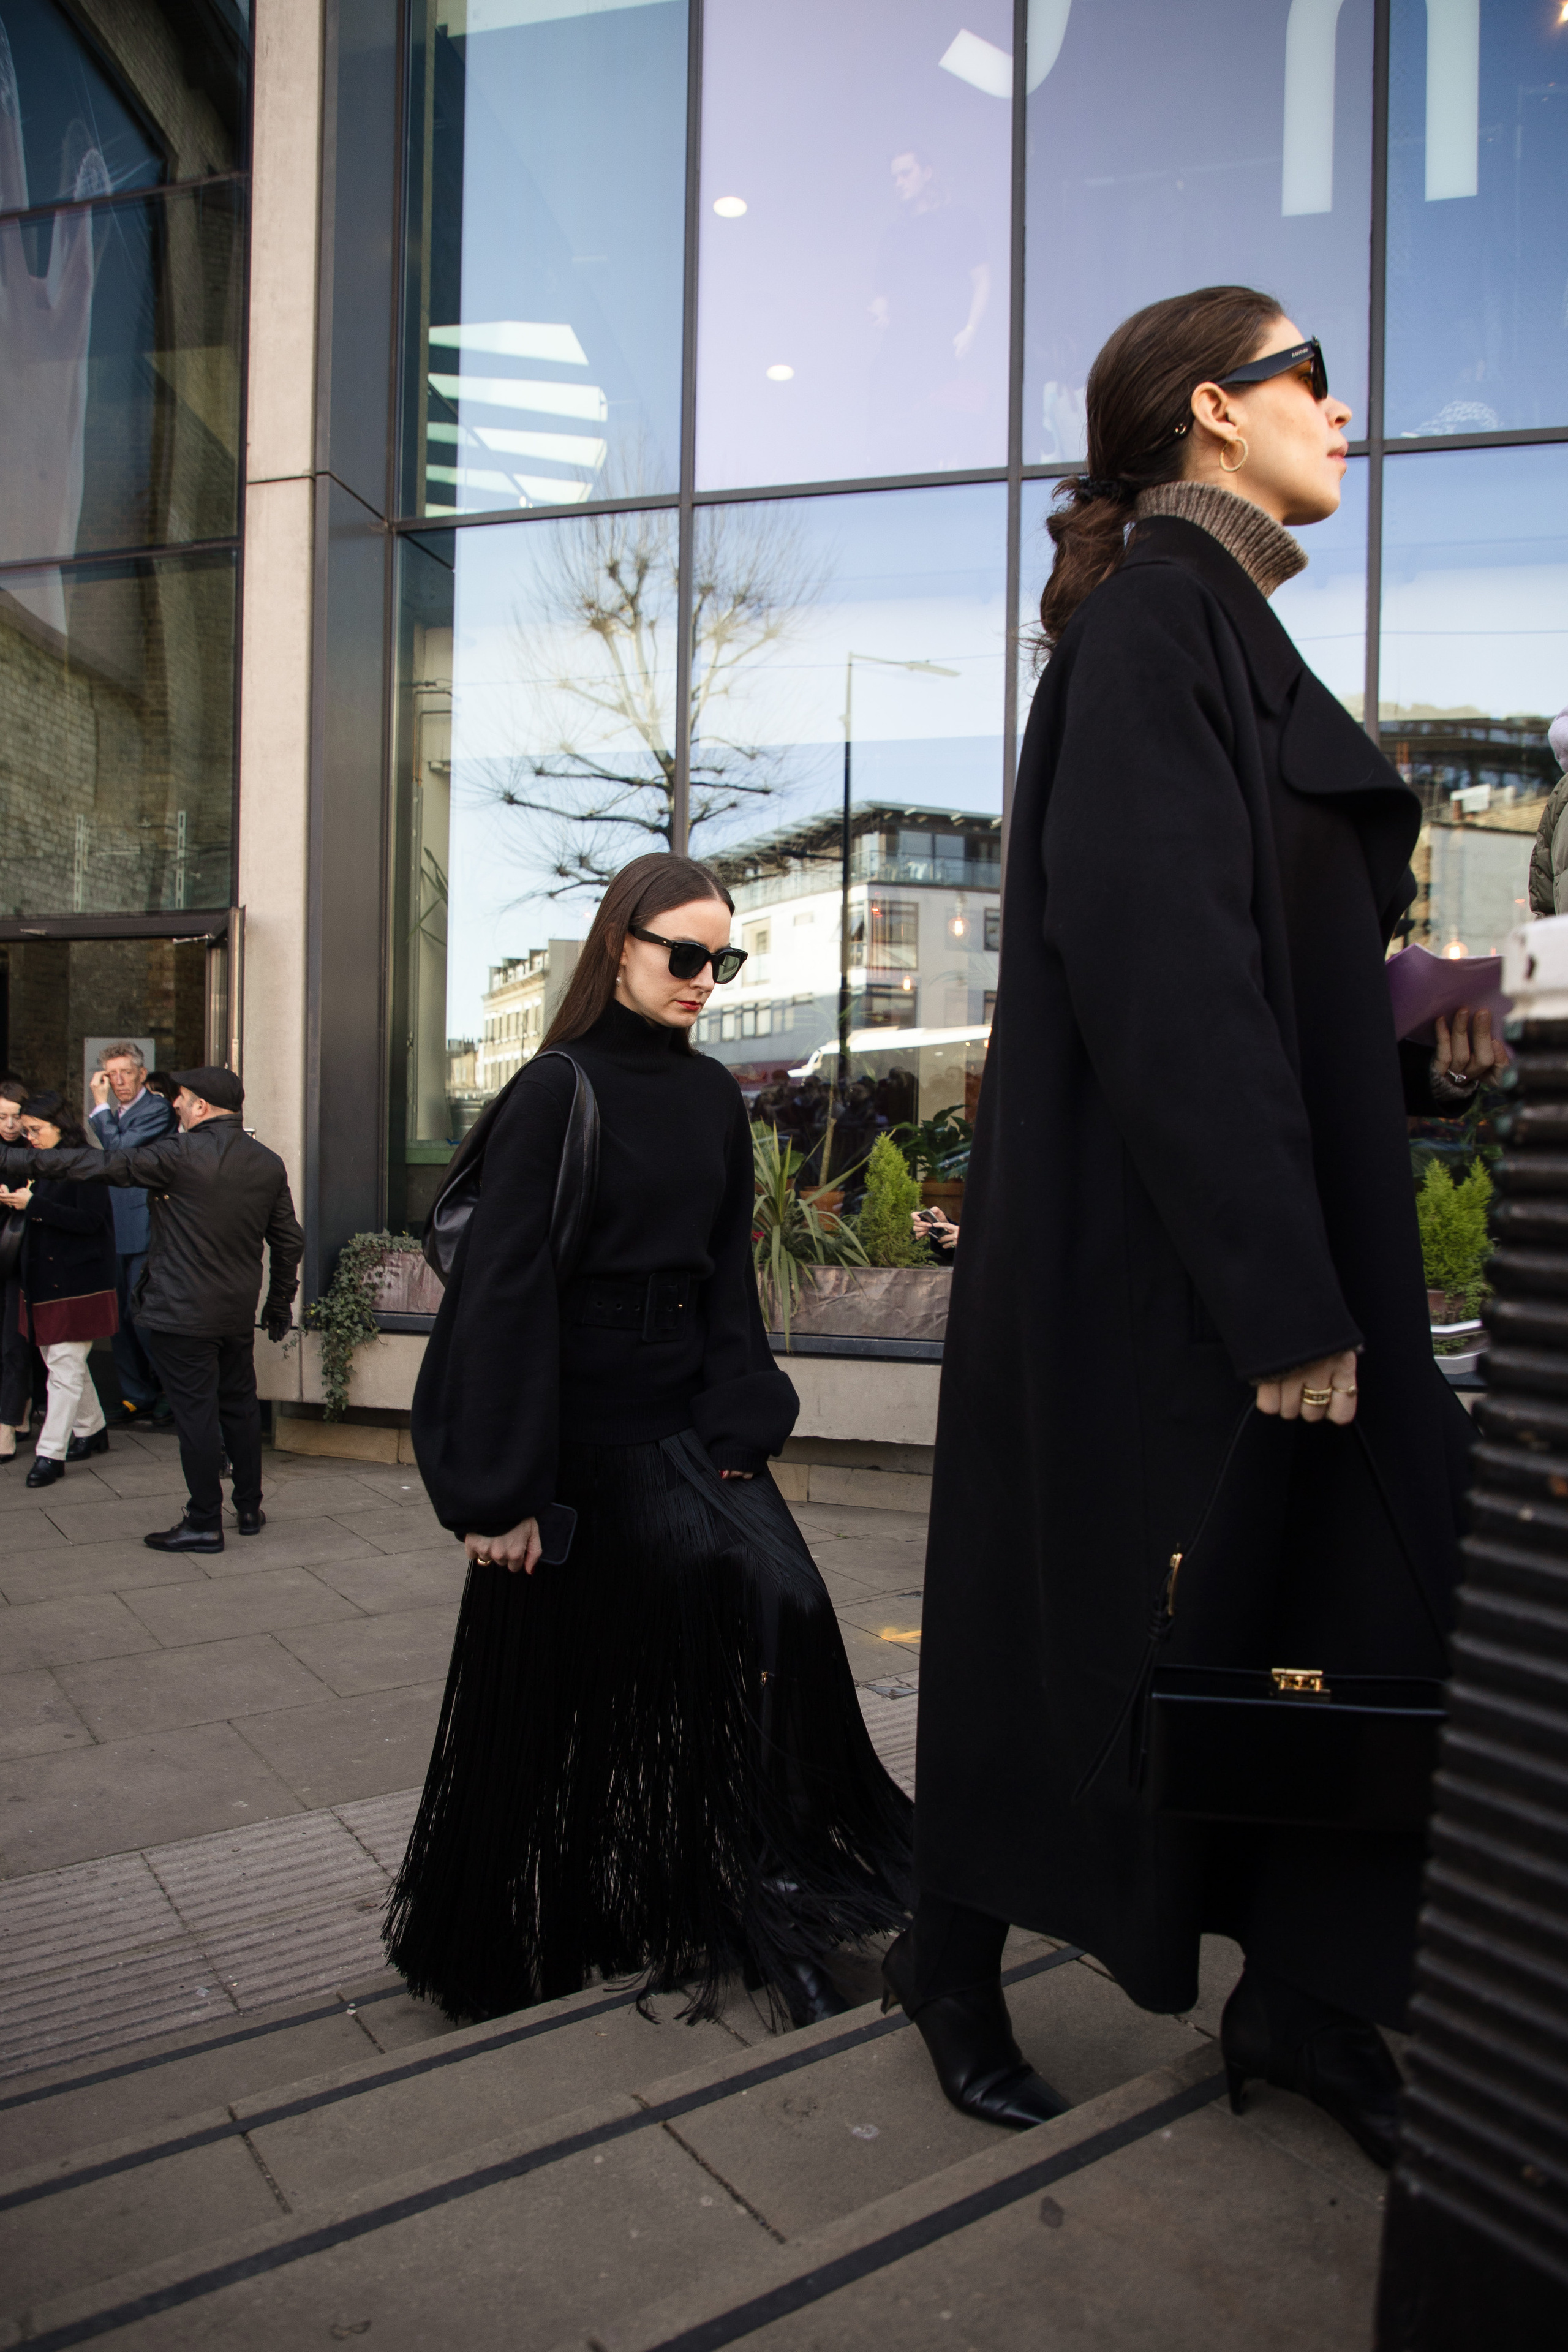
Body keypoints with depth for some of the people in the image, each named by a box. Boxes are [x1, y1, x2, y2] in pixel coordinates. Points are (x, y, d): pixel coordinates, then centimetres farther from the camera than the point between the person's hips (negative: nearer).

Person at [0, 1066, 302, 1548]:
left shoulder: (179, 1155, -14)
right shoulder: (269, 1163, 5)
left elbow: (97, 1166, -14)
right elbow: (288, 1241, 10)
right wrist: (280, 1304, 20)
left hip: (181, 1314, -6)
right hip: (238, 1314, 6)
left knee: (195, 1413, 1)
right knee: (240, 1405, 16)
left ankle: (204, 1523, 9)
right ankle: (250, 1509, 26)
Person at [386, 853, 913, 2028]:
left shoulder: (715, 1096, 7)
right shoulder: (557, 1088, -11)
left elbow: (729, 1271, 9)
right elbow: (506, 1281, -15)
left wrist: (740, 1421, -2)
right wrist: (500, 1488, -18)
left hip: (684, 1419, 5)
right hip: (581, 1425, -5)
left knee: (779, 1608, -7)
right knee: (565, 1682, 7)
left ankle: (746, 1907, 12)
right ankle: (541, 1927, 31)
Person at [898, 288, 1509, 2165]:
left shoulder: (1223, 627, 18)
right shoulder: (1155, 618, -11)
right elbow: (1160, 967, -22)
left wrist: (1421, 1049, 8)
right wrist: (1285, 1296, -23)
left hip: (1284, 1216, 10)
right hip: (1156, 1240, -10)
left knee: (1364, 1577, 11)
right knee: (1098, 1614, 4)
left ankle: (1305, 1996, 27)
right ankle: (956, 1956, 28)